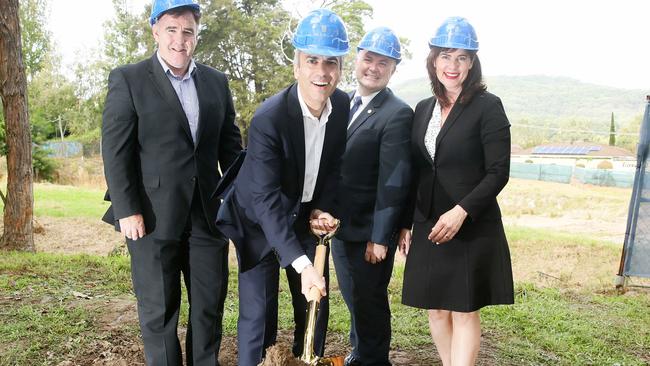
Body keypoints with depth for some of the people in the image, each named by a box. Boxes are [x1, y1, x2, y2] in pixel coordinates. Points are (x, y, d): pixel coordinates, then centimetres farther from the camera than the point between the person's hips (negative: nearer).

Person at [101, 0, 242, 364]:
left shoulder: (216, 82, 10)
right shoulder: (128, 79, -2)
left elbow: (230, 145, 12)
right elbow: (116, 150, -6)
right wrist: (126, 210, -12)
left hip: (208, 213, 4)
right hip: (154, 216, -3)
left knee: (211, 303, 12)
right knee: (159, 309, 8)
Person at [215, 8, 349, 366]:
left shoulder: (343, 105, -10)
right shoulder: (268, 118, -28)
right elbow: (266, 200, -30)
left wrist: (322, 208, -7)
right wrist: (302, 265, -35)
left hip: (304, 217, 5)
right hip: (259, 220, -5)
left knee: (316, 305, 10)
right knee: (257, 310, -4)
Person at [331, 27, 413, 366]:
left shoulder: (397, 115, -15)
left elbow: (393, 182, -18)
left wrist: (380, 237, -18)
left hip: (369, 231, -7)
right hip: (340, 224, 7)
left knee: (369, 301, 10)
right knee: (353, 298, 22)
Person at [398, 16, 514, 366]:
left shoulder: (488, 106, -6)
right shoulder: (423, 109, 9)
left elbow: (498, 172, -10)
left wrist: (461, 211, -21)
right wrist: (405, 224, 9)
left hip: (472, 228, -5)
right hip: (428, 228, 5)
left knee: (465, 311, 3)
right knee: (437, 309, 12)